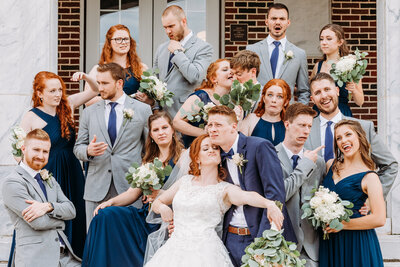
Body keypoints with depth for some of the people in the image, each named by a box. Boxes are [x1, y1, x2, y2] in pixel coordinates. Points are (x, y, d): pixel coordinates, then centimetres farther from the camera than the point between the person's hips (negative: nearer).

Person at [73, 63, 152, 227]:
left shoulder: (143, 110, 5)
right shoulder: (89, 112, 11)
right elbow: (78, 147, 15)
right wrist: (88, 151, -9)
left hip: (130, 188, -2)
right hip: (97, 188, 2)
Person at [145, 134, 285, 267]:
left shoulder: (225, 189, 3)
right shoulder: (185, 181, 14)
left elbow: (247, 196, -18)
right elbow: (157, 202, 25)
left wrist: (269, 204, -39)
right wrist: (162, 208, 2)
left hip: (205, 252, -3)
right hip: (175, 248, 3)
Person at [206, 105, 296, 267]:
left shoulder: (260, 146, -10)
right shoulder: (219, 157, 10)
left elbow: (275, 195, -16)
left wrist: (263, 239, -22)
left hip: (262, 236, -5)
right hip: (231, 240, 5)